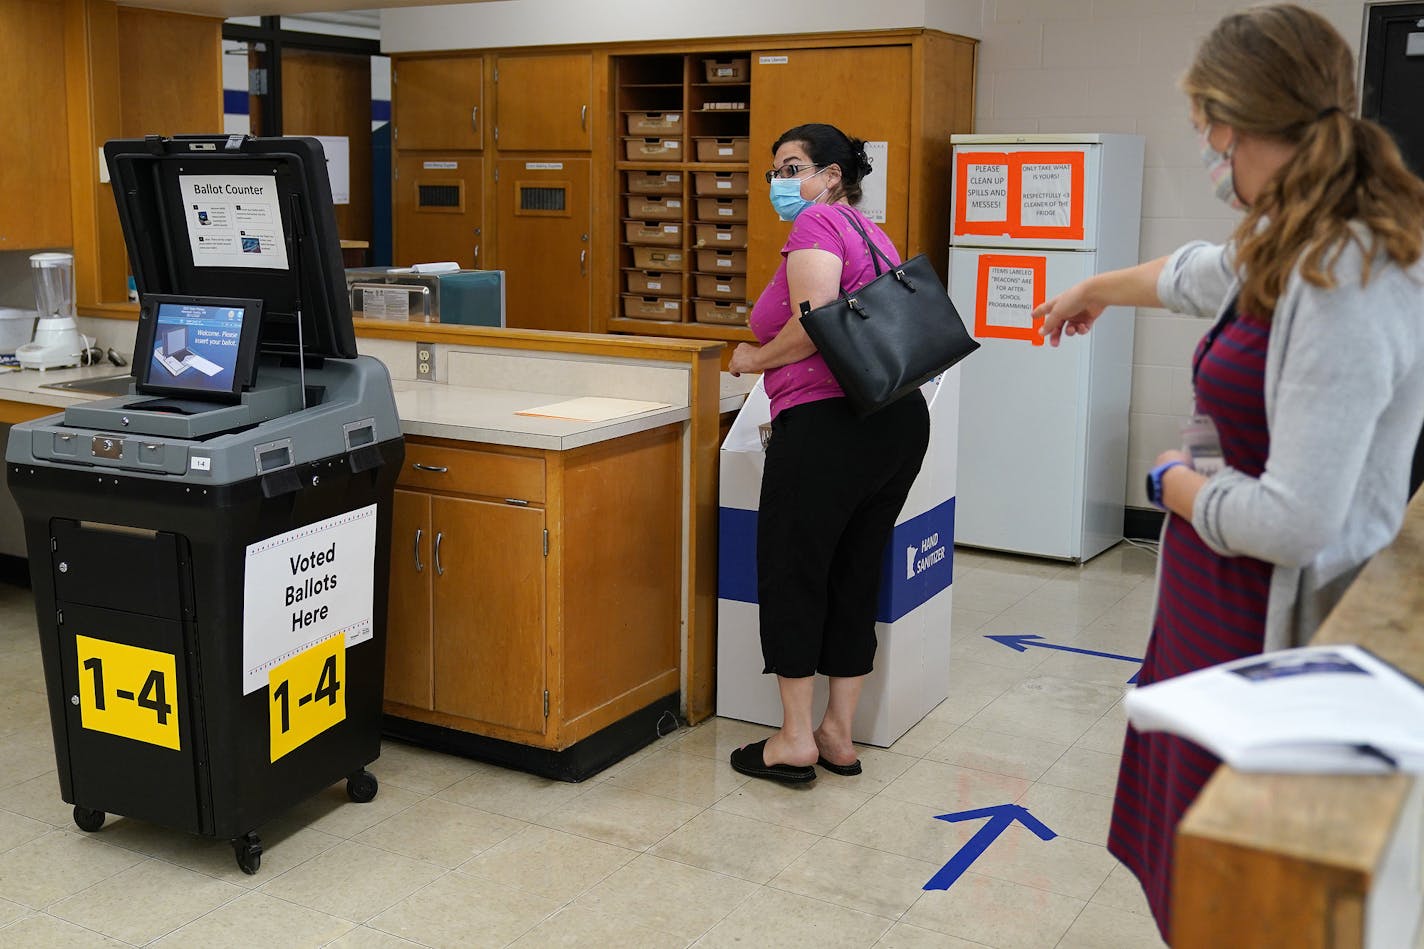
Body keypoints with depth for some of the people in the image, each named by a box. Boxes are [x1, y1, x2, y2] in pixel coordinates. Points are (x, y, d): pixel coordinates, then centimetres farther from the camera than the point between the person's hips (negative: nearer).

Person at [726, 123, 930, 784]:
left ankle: (795, 739, 8)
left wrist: (754, 359, -4)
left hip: (829, 424, -9)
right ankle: (838, 735, 20)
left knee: (791, 571, 2)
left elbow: (813, 325, -19)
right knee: (855, 578, 13)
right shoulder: (871, 233, 21)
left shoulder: (817, 224, -6)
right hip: (900, 419, 9)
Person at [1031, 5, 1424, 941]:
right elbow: (1195, 274, 29)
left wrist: (1176, 482, -9)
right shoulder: (1290, 249, 5)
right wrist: (1094, 290, 48)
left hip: (1268, 626, -9)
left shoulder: (1347, 286, -25)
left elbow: (1296, 521, -29)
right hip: (1218, 609, 9)